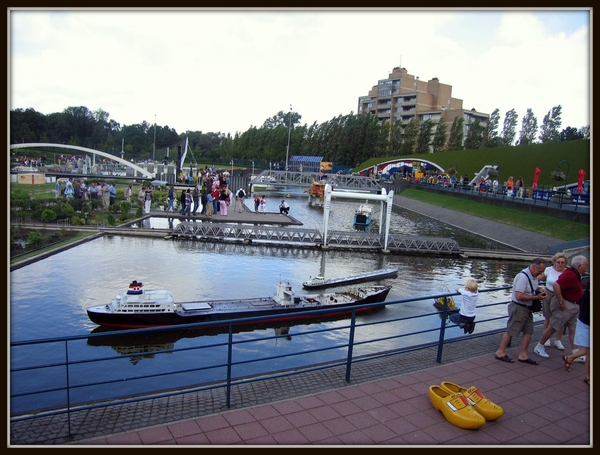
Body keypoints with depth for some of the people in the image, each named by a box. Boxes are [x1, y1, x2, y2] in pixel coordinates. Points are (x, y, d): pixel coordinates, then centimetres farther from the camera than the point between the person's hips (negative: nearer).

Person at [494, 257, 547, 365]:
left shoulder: (533, 276, 8)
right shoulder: (523, 276, -22)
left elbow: (535, 289, 25)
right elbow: (519, 296, -26)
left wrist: (541, 292, 3)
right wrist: (536, 297, -22)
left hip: (527, 308, 9)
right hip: (518, 307, -9)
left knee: (528, 331, 9)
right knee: (511, 331, -1)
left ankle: (523, 355, 18)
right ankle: (500, 352, 10)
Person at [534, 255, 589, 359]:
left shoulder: (575, 274, 10)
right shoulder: (570, 275, -22)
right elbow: (556, 285, -33)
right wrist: (561, 302, -27)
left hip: (573, 306, 10)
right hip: (565, 305, -10)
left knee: (573, 329, 10)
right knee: (553, 327, 0)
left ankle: (576, 354, 15)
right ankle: (539, 347, 13)